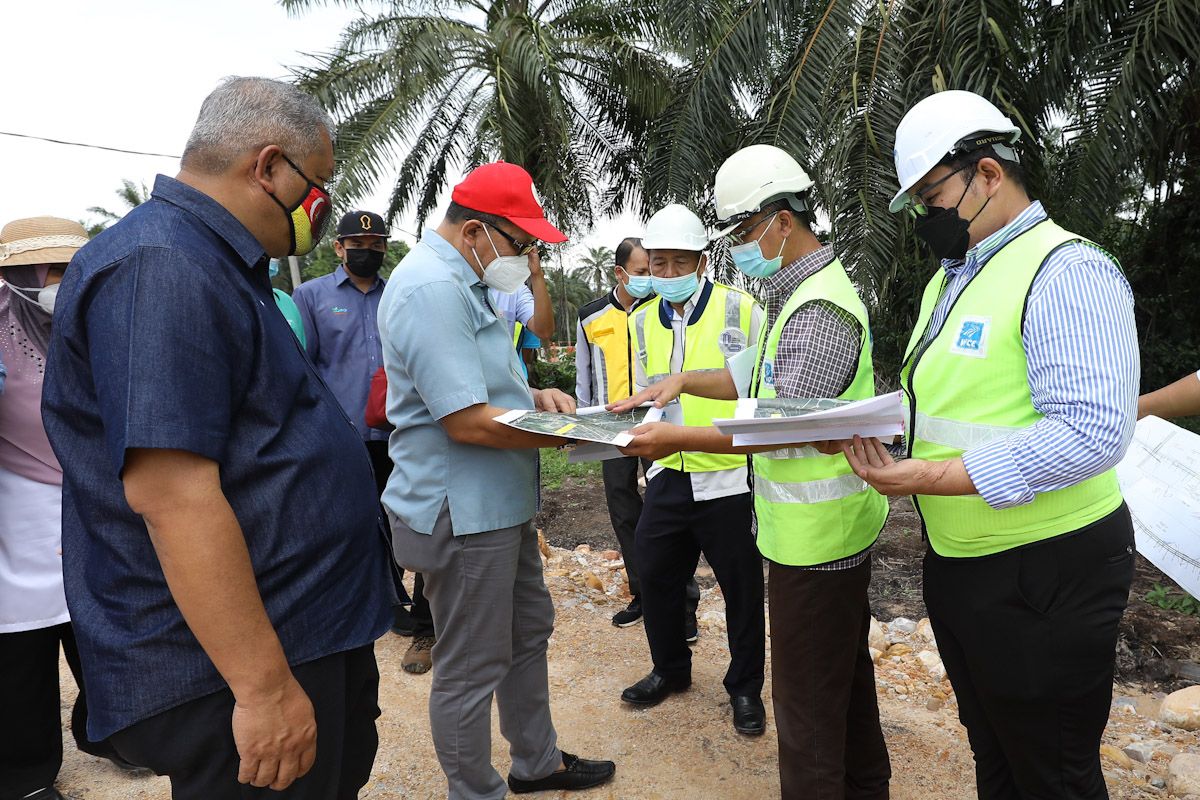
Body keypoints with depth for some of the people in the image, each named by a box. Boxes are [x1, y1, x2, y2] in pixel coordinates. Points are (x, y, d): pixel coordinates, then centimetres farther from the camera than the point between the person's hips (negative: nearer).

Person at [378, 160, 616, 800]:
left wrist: (536, 395, 5)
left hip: (500, 505, 11)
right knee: (471, 671, 5)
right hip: (463, 515, -11)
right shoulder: (432, 288, -22)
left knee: (529, 633, 23)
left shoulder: (461, 282, 13)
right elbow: (468, 422, -27)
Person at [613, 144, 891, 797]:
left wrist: (679, 438, -23)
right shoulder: (799, 291, 13)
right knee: (846, 670, 25)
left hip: (815, 537, -11)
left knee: (806, 699, 2)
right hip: (830, 528, 11)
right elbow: (762, 381, 19)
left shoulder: (819, 309, -21)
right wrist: (687, 381, 7)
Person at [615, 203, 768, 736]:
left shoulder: (741, 310, -6)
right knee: (656, 576, 14)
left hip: (729, 476, -4)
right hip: (668, 474, 5)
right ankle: (669, 670, 37)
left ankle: (745, 688, 30)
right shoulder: (642, 321, 8)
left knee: (742, 587, 9)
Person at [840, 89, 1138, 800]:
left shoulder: (1066, 270, -18)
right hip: (958, 564, 9)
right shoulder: (950, 280, 12)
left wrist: (935, 477, -28)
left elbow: (1093, 432, -28)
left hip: (1045, 575, -9)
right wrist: (878, 436, -1)